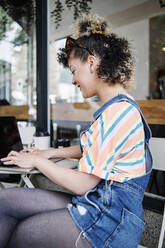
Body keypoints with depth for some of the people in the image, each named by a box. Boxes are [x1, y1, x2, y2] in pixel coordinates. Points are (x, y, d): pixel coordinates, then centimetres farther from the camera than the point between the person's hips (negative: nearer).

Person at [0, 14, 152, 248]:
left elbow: (82, 184, -21)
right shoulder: (119, 106, 9)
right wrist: (50, 153, 18)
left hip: (108, 220, -9)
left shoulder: (118, 113, -24)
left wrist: (37, 161, -7)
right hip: (96, 201, 9)